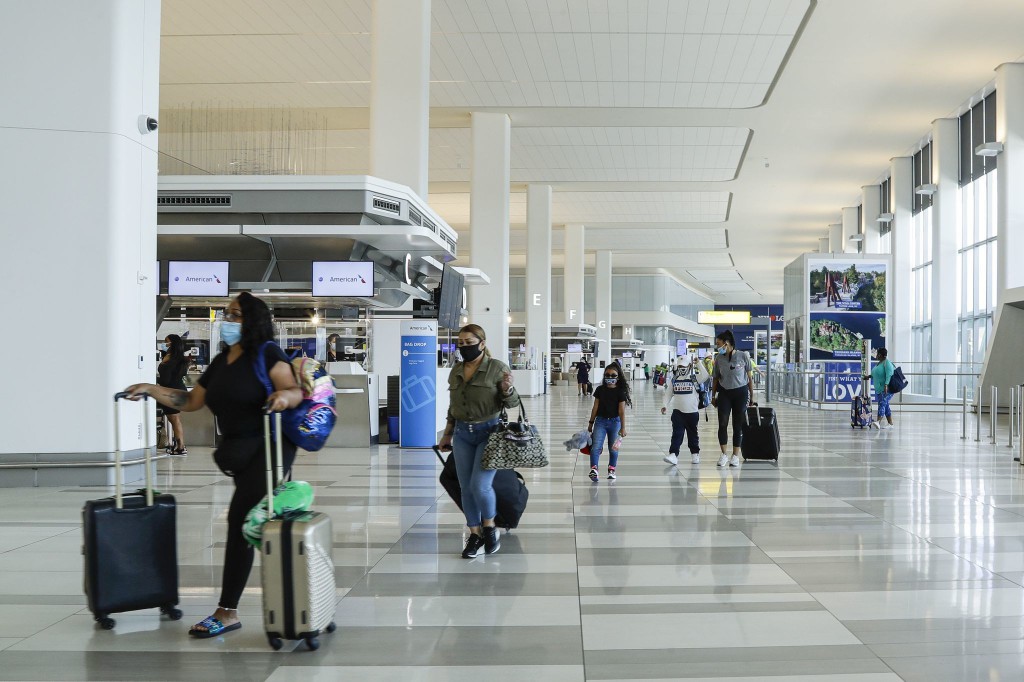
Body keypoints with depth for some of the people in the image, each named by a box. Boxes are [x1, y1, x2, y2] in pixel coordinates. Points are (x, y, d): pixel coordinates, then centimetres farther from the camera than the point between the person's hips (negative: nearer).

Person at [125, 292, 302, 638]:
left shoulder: (266, 354, -10)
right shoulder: (221, 361, 13)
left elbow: (294, 391, -20)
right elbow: (192, 401, 19)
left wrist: (286, 395, -43)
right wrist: (151, 389, 11)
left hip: (267, 449, -8)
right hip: (238, 453, 8)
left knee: (240, 522, -11)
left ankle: (227, 613, -6)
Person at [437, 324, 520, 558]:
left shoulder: (497, 368, -7)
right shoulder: (456, 371, 9)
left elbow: (512, 403, -5)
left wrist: (507, 389, -25)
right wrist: (447, 434, 22)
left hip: (489, 432, -5)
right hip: (462, 434, 5)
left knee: (480, 485, -14)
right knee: (467, 488, 6)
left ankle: (489, 527, 11)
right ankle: (475, 534, 19)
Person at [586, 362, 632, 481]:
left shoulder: (620, 391, -5)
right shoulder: (600, 390, 2)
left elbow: (622, 411, -7)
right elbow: (595, 407, 8)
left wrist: (623, 427, -9)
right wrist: (591, 422, 10)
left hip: (615, 422, -1)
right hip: (601, 421, 1)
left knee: (613, 448, 10)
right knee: (596, 446, -13)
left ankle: (611, 470, 24)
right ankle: (594, 469, -21)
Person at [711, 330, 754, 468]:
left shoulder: (743, 356, -8)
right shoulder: (719, 358, 0)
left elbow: (749, 377, -1)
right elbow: (715, 378, 9)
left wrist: (752, 395, -1)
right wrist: (713, 396, 9)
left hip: (741, 393, -2)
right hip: (724, 393, 2)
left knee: (738, 425, 4)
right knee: (722, 424, -3)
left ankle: (735, 456, 11)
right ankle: (723, 454, 8)